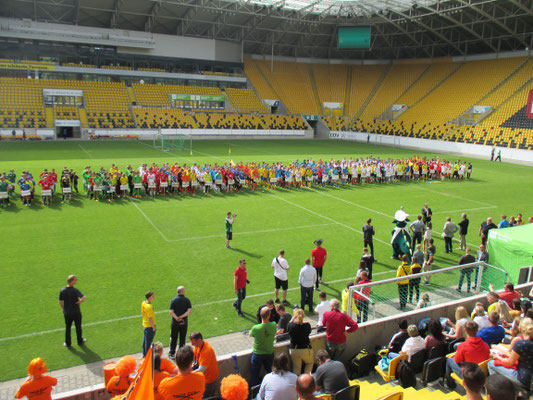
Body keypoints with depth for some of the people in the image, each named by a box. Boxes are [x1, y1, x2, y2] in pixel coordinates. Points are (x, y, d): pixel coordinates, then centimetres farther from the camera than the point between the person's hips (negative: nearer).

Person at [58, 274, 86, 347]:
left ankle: (67, 343, 24)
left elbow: (60, 302, -1)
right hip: (76, 312, -3)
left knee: (68, 328, 17)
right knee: (78, 327, 14)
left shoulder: (62, 291, -7)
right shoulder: (75, 290, -19)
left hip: (67, 313, 3)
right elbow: (84, 298, -30)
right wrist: (79, 301, -10)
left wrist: (63, 309, 14)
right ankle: (80, 341, 28)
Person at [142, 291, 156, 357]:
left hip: (144, 324, 9)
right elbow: (150, 319, -27)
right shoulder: (149, 307, -30)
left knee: (145, 340, 23)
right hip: (150, 326, -9)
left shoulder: (143, 303, -3)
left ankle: (144, 354, 37)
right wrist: (153, 327, -15)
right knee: (148, 342, 5)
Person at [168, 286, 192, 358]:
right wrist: (182, 317, -15)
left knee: (173, 338, 12)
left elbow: (171, 312, -15)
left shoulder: (174, 300, -8)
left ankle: (172, 353, 21)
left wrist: (177, 318, -11)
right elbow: (190, 310, -16)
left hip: (175, 322, 0)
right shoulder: (187, 300, -7)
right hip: (184, 322, 0)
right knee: (182, 338, 13)